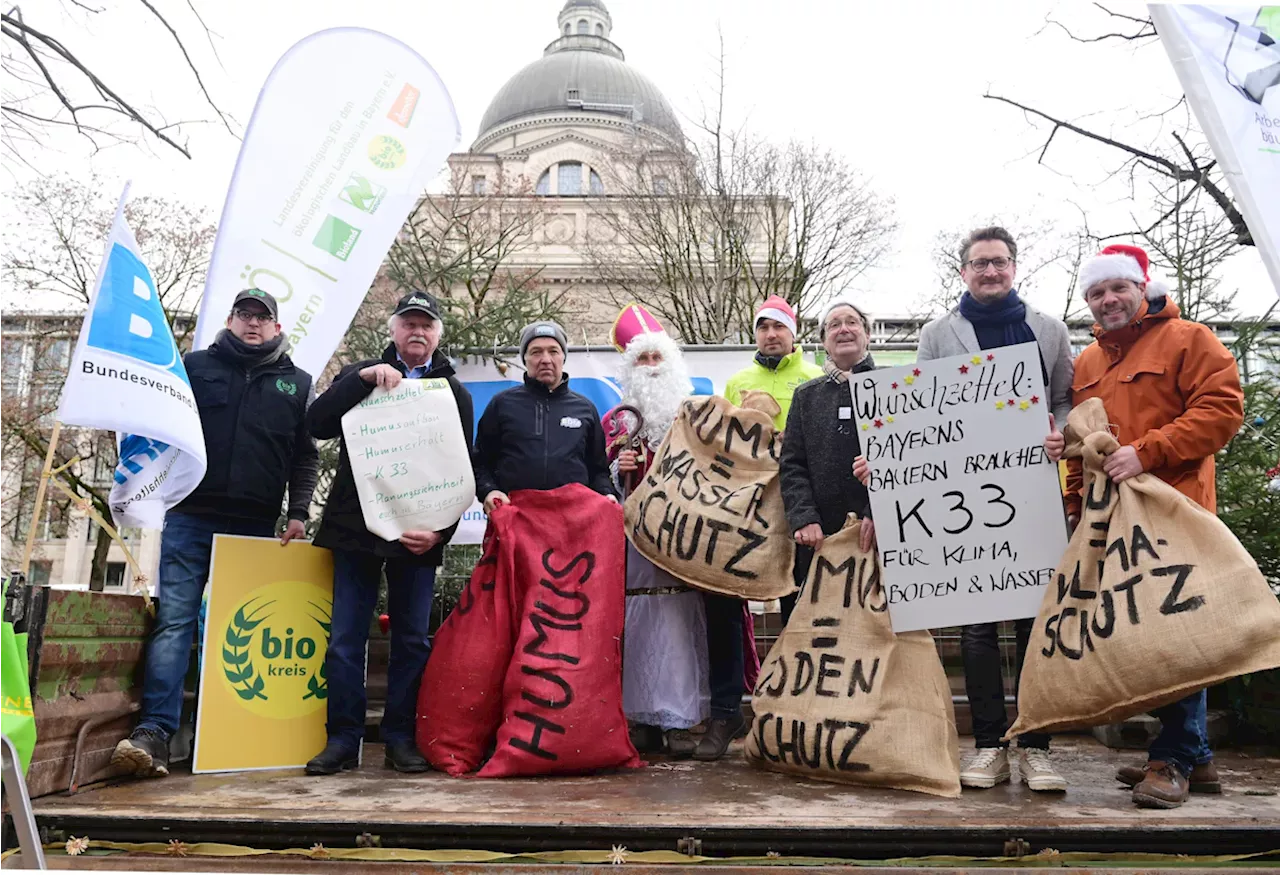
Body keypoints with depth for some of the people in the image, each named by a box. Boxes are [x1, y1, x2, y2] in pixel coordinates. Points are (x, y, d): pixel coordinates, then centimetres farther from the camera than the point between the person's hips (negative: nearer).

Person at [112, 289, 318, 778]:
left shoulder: (296, 383, 13)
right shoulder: (196, 366, 12)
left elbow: (305, 456, 10)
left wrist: (298, 512, 1)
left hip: (256, 527, 1)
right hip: (191, 517, 0)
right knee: (173, 622, -8)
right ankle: (155, 731, -10)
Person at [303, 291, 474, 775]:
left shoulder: (454, 393, 10)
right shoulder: (360, 375, 12)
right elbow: (317, 424, -4)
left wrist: (440, 531, -10)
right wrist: (364, 377, -14)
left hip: (417, 533, 0)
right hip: (354, 529, 0)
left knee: (411, 640, 5)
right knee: (345, 638, 1)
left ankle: (401, 737, 15)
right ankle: (342, 737, 11)